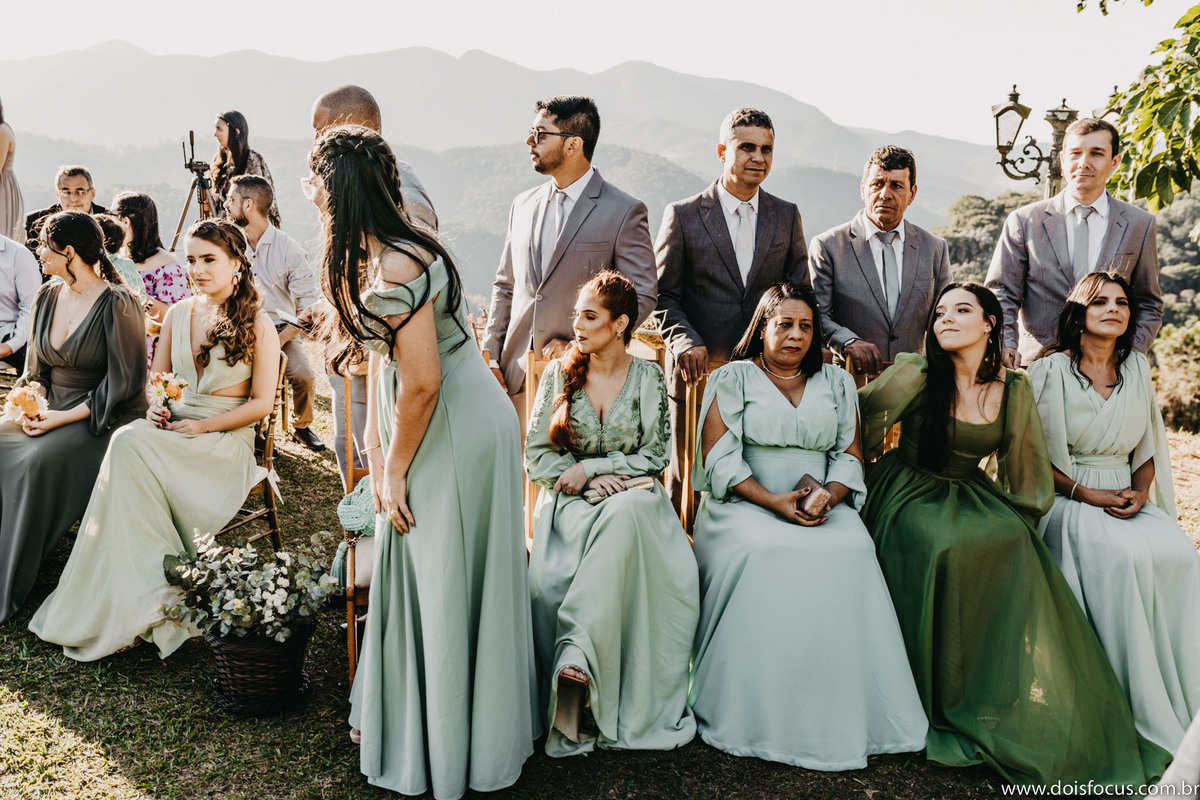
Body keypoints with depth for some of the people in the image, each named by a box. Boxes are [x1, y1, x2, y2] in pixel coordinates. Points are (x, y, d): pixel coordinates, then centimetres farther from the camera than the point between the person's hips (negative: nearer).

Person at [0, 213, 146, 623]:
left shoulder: (117, 305, -13)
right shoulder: (47, 297, 10)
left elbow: (123, 384, -14)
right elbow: (37, 366, 18)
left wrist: (64, 418, -19)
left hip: (103, 420, -7)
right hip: (54, 410, 7)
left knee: (35, 462, -29)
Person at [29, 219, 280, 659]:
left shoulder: (257, 325, -3)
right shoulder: (178, 314, 14)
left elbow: (262, 402, -6)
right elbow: (157, 377, 20)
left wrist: (200, 427, -13)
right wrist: (156, 408, -2)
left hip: (226, 439, -5)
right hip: (172, 428, 5)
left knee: (130, 446, -30)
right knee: (130, 439, -30)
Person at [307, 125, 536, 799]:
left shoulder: (398, 269, -25)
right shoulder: (374, 253, 6)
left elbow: (421, 384, -25)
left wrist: (395, 471, -13)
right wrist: (378, 453, 10)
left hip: (457, 432, -10)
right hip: (431, 428, 10)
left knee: (449, 583, 4)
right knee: (412, 568, 20)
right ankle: (398, 713, 39)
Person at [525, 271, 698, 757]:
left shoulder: (649, 379, 6)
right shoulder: (559, 374, 8)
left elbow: (656, 455, 3)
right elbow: (536, 453, 6)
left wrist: (590, 466, -8)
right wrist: (591, 479, -11)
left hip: (633, 495, -1)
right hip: (570, 500, 1)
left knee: (628, 512, -41)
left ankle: (575, 646, -44)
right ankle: (572, 708, -31)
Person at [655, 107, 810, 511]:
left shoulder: (787, 216, 11)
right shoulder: (682, 215, 2)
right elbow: (663, 296, 1)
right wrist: (684, 340, -15)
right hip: (700, 372, -2)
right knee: (688, 484, 6)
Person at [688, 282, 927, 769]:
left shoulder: (837, 383, 19)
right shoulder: (732, 379, 9)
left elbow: (850, 456, 13)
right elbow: (718, 458, -2)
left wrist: (829, 497, -10)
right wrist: (772, 501, -16)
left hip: (824, 506, 3)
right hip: (745, 503, -2)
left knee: (851, 551, -29)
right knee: (762, 553, -35)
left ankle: (844, 718, -19)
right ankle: (756, 717, -24)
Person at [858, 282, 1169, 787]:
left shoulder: (1015, 389, 0)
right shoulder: (915, 375, -11)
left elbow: (1025, 467, 11)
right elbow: (856, 424, -1)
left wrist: (1017, 518, 4)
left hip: (972, 499, 3)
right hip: (907, 494, -3)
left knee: (1010, 542, -26)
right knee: (944, 546, -33)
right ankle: (938, 696, -16)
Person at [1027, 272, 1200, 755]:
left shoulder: (1137, 369, 14)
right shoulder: (1052, 370, -1)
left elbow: (1149, 448, 18)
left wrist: (1139, 492, -2)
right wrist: (1087, 494, -15)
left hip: (1126, 496, 4)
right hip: (1067, 500, -4)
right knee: (1125, 556, -32)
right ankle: (1143, 710, -23)